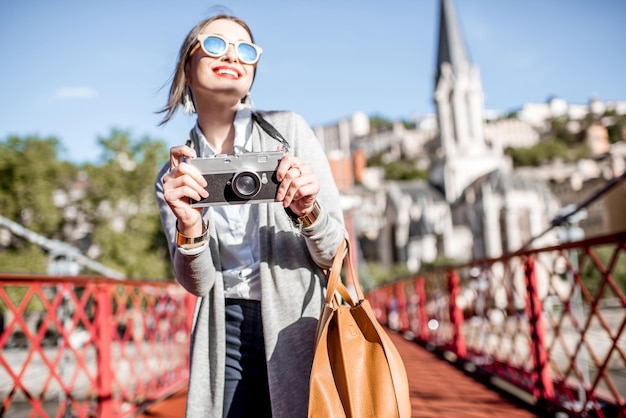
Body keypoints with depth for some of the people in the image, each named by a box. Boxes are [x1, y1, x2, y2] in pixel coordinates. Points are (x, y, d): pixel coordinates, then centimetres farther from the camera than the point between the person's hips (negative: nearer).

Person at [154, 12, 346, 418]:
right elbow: (198, 283, -4)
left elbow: (334, 253, -4)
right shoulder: (175, 175, 2)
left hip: (298, 326, -1)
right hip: (227, 337, 1)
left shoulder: (288, 129, -5)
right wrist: (189, 229, -23)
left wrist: (308, 211, -24)